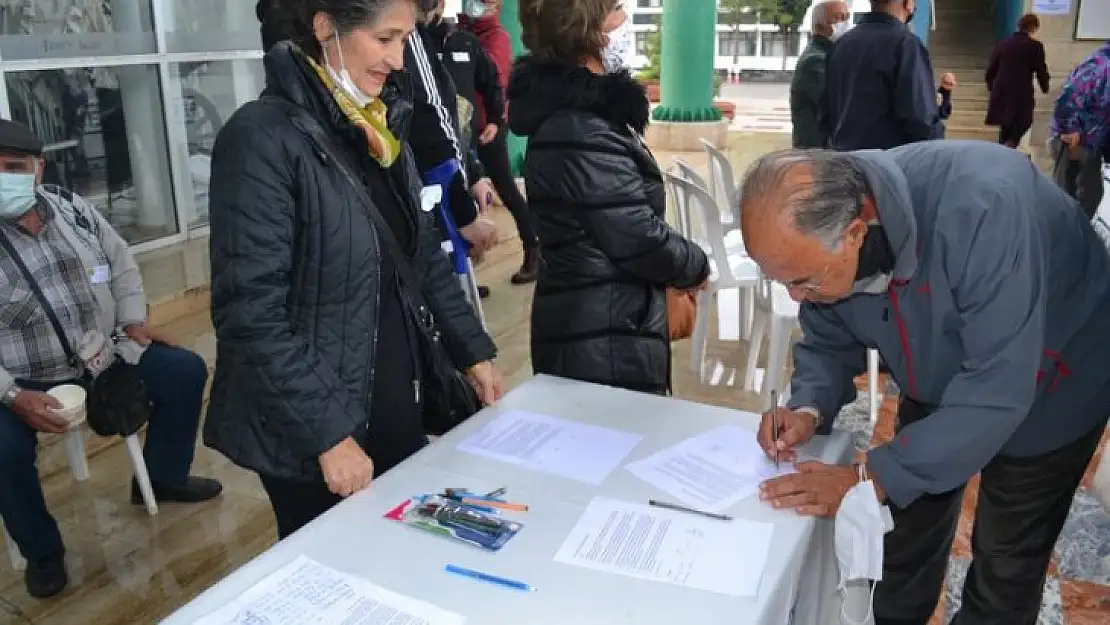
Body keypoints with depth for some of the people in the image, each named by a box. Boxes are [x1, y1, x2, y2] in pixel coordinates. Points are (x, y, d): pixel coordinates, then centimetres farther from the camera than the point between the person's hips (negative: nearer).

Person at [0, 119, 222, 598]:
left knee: (186, 371, -1)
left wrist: (133, 322, 2)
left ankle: (162, 477, 21)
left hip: (104, 354, 5)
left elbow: (121, 264, 13)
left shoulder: (72, 208, -2)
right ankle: (43, 553, 1)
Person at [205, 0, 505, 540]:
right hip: (311, 432, -6)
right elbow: (251, 312, -22)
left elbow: (422, 252, 13)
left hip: (398, 403, 7)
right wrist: (328, 432, -21)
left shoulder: (379, 125, 4)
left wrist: (473, 349, 9)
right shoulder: (263, 138, -19)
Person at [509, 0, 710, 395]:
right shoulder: (583, 133, -23)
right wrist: (697, 266, -4)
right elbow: (640, 239, -23)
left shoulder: (566, 106, 9)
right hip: (605, 344, -10)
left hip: (584, 326, 10)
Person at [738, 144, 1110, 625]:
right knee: (908, 534, 16)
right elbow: (828, 344, -8)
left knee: (1006, 560, 9)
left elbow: (997, 388, -41)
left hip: (1045, 390, -4)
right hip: (939, 384, 5)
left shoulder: (980, 207, -42)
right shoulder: (818, 229, -22)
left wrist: (874, 479, -39)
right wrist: (809, 408, -27)